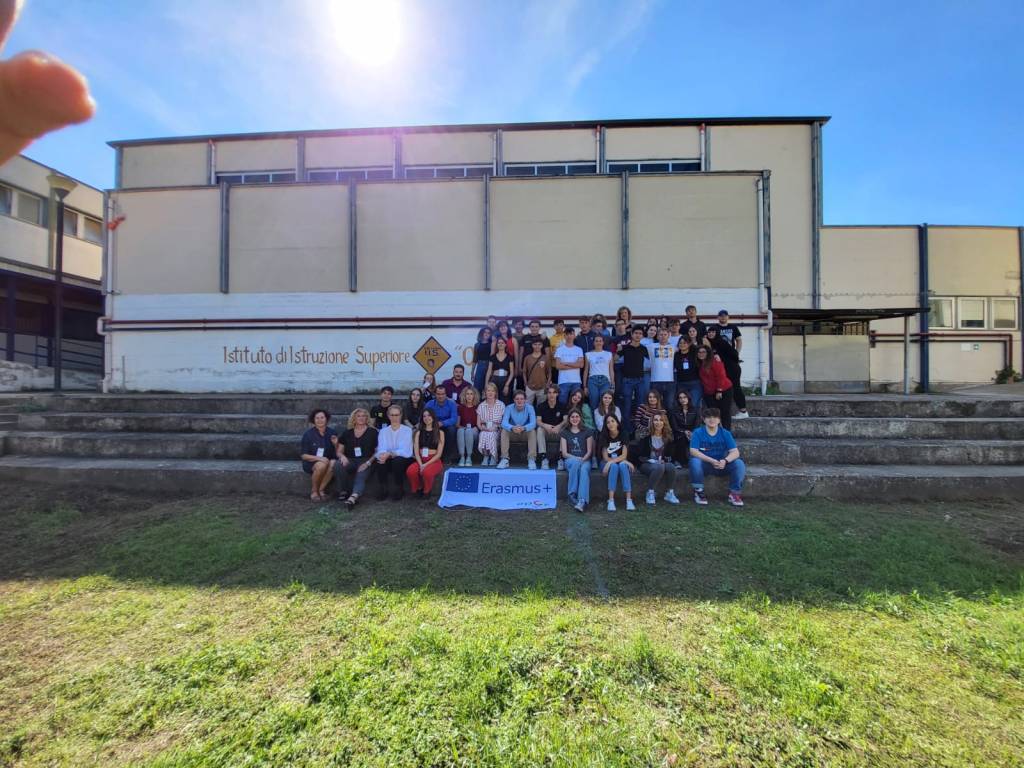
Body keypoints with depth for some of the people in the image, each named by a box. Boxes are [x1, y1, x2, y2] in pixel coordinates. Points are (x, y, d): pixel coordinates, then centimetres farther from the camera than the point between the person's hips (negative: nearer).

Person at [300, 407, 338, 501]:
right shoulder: (308, 434, -5)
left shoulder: (332, 433, 2)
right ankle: (314, 491, -11)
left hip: (327, 461, 2)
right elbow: (304, 455, -6)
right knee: (322, 465, -35)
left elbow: (337, 454, 5)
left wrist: (336, 444, -16)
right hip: (311, 463, -2)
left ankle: (321, 490, -18)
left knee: (333, 463, -32)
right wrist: (319, 458, -23)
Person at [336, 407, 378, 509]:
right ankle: (343, 492, -17)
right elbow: (339, 451, 16)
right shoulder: (347, 433, 16)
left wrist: (368, 463, -12)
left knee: (361, 478, -31)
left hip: (366, 461, -2)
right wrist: (342, 456, -9)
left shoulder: (372, 432, 8)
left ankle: (352, 498, -57)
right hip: (350, 461, 3)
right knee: (341, 464, -31)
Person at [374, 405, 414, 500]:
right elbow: (381, 449, -4)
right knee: (381, 461, -30)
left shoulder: (407, 430, 0)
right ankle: (382, 489, -14)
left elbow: (405, 450, -13)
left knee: (397, 461, -34)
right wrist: (383, 454, -29)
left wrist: (390, 454, -30)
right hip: (388, 459, 2)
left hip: (404, 459, -2)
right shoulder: (383, 431, 11)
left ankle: (399, 489, -14)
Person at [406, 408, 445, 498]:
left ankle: (427, 490, -4)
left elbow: (439, 454, -2)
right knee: (410, 471, -31)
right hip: (420, 460, 2)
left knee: (427, 472, -35)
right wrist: (420, 464, -15)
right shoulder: (419, 432, 13)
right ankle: (418, 489, -2)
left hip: (434, 461, -2)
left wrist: (426, 464, -15)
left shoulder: (440, 432, 5)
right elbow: (416, 451, 3)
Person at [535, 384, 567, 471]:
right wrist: (545, 425, -34)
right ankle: (544, 458, -31)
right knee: (539, 429, -31)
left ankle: (561, 458, -24)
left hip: (558, 430, 0)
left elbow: (566, 420, -12)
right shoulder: (541, 406, -2)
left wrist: (558, 426, -33)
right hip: (546, 431, 0)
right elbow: (538, 421, -11)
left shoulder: (562, 406, -1)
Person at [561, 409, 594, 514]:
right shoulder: (565, 433, 9)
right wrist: (577, 458, -14)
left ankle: (582, 501, -48)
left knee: (584, 469, -36)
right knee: (576, 462, -37)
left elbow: (589, 451, 5)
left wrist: (583, 459, -15)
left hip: (585, 460, 0)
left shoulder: (587, 432, 10)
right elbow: (564, 453, 2)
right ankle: (572, 494, -32)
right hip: (570, 460, 0)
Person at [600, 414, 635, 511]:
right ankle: (611, 500, -39)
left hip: (621, 462, 1)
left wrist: (611, 461, -29)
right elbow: (605, 458, -12)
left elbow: (624, 456, -14)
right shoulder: (604, 437, -8)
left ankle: (629, 500, -36)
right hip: (607, 463, -1)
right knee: (614, 466, -34)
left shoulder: (623, 435, -7)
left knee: (623, 465, -33)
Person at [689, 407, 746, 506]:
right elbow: (693, 451, -19)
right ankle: (699, 492, -15)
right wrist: (711, 461, -31)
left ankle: (734, 493, -7)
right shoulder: (698, 432, -7)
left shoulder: (725, 433, -1)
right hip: (705, 464, -2)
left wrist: (725, 460, -32)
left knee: (739, 463, -23)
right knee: (695, 461, -33)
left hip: (721, 464, 2)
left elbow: (735, 452, -10)